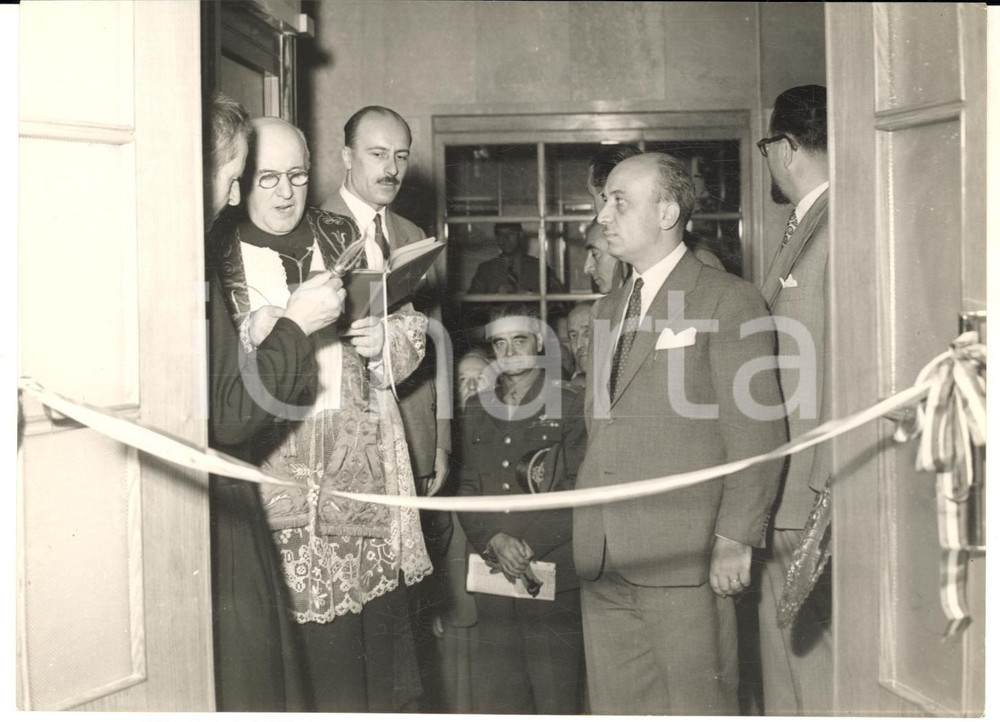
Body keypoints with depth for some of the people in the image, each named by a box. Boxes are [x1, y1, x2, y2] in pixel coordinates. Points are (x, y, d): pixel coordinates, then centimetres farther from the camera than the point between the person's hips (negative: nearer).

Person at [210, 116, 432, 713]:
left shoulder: (344, 237, 13)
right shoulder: (218, 255, 1)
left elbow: (413, 324, 19)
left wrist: (386, 337, -3)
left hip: (363, 460, 4)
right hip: (275, 477, -3)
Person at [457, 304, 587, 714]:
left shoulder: (570, 407, 2)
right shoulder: (476, 410, 15)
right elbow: (467, 490, 9)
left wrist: (525, 545, -11)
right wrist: (495, 540, -8)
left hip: (554, 577, -4)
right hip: (493, 578, 4)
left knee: (557, 698, -2)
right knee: (493, 698, 4)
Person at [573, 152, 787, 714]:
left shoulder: (729, 301, -4)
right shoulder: (608, 310, 19)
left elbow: (757, 431, -9)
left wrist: (737, 540, -14)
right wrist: (587, 531, 15)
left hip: (683, 560, -7)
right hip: (603, 562, 7)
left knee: (697, 706, 0)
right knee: (617, 706, 12)